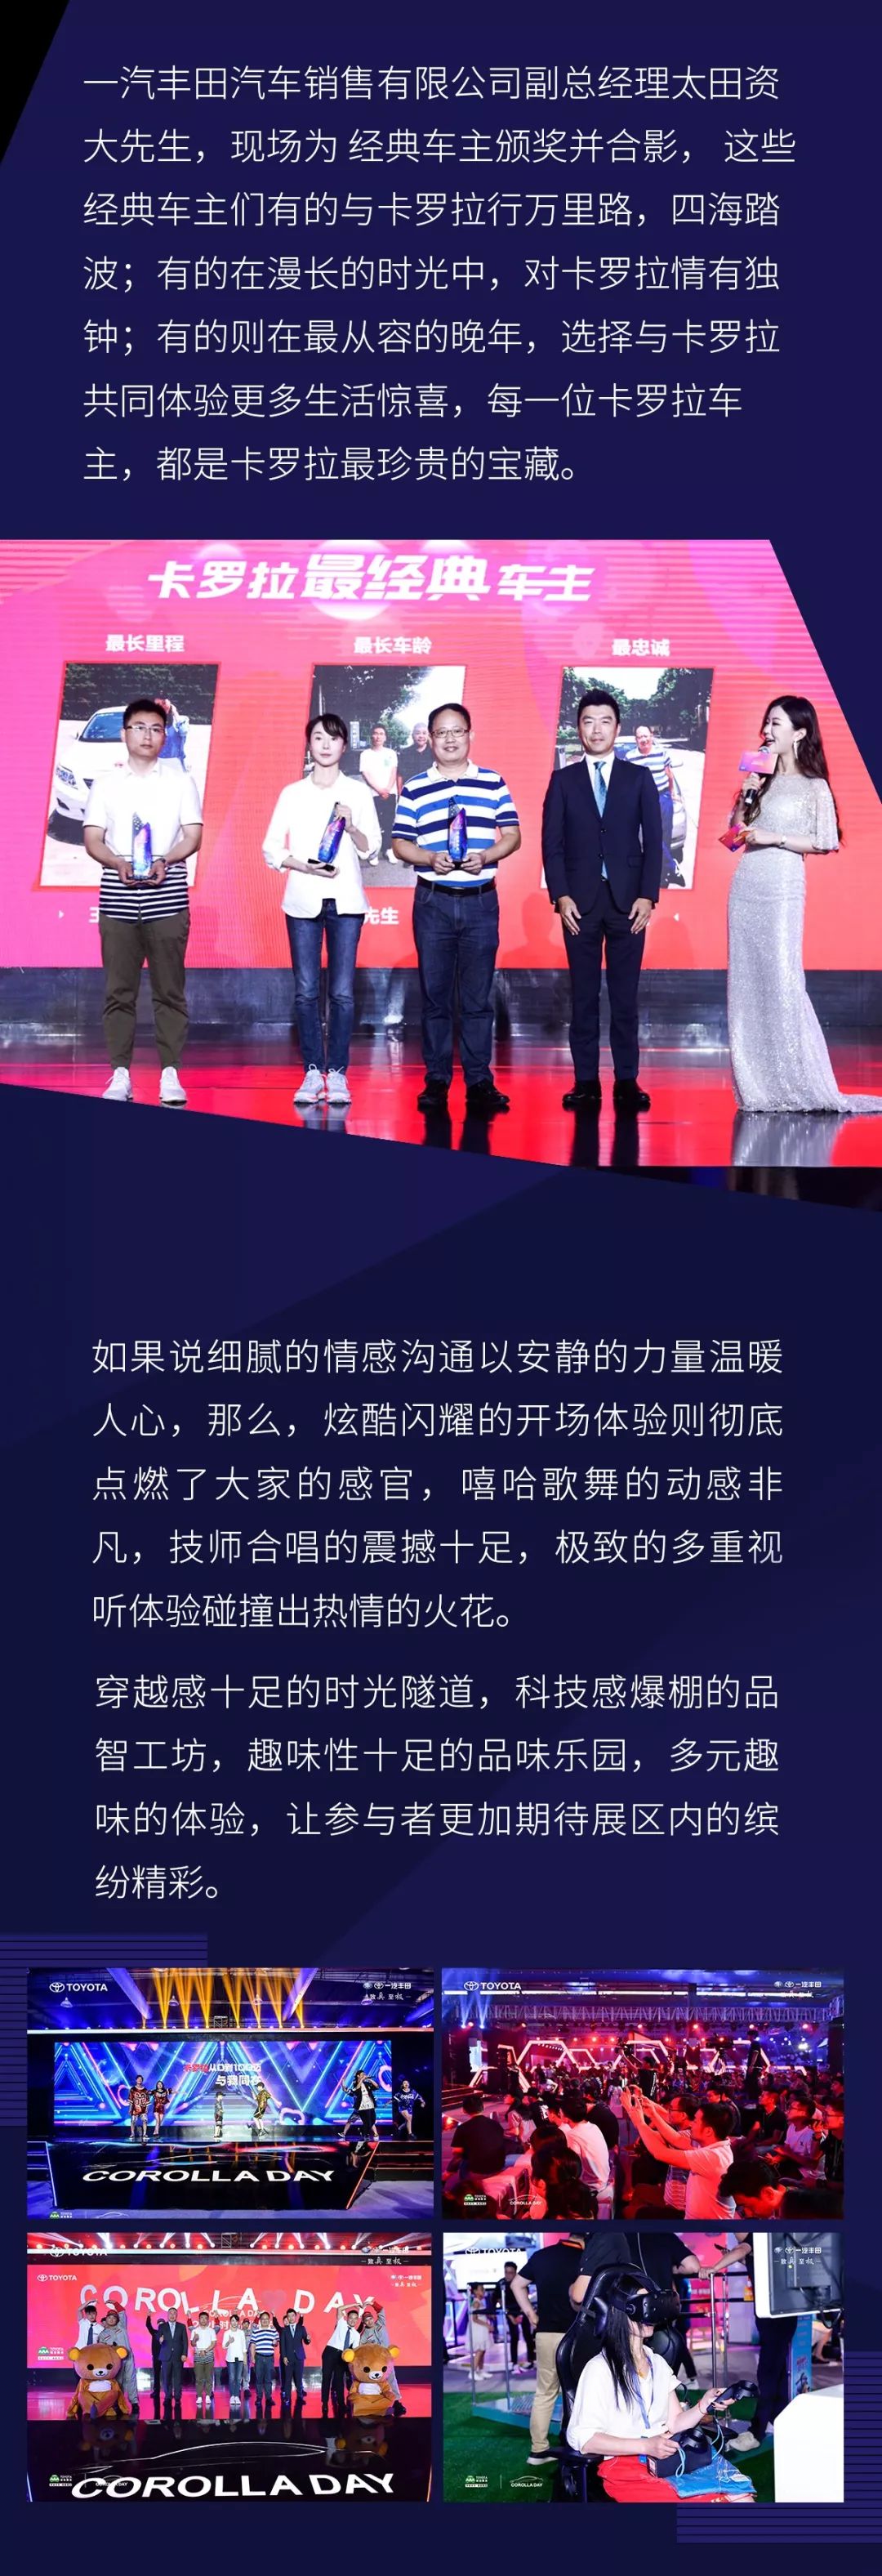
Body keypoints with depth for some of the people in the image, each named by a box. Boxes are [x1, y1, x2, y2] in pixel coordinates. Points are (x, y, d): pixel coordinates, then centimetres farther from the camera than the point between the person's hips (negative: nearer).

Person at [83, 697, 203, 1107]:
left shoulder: (180, 780, 9)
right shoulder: (106, 783, 11)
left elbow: (193, 834, 3)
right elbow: (92, 838, 6)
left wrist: (166, 860, -17)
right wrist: (118, 862, -14)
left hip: (167, 894, -1)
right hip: (118, 894, 1)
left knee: (169, 989, -3)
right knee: (119, 989, 0)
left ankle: (170, 1075, -1)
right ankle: (120, 1075, 3)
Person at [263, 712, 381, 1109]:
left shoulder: (358, 792, 8)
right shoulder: (292, 793, 8)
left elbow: (372, 849, 5)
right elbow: (271, 848, 5)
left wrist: (350, 826, -14)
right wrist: (305, 866, -11)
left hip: (346, 900, 0)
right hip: (303, 900, 0)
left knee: (342, 992, -4)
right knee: (306, 991, -2)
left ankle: (338, 1074, 0)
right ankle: (312, 1072, 4)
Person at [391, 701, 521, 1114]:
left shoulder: (493, 783, 6)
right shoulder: (415, 788, 5)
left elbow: (512, 835, 6)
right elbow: (400, 844, 5)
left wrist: (486, 856, -13)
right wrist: (430, 859, -14)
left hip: (481, 901, 0)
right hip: (433, 901, 0)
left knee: (478, 996, 2)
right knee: (434, 994, 3)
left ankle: (479, 1081, 7)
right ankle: (436, 1079, 9)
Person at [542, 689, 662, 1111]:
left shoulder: (639, 779, 8)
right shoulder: (563, 781, 8)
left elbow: (653, 841, 4)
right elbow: (552, 843, 4)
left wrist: (647, 896, -5)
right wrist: (561, 896, -7)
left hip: (628, 899, 0)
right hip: (579, 901, 0)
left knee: (625, 994, 1)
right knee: (584, 994, 1)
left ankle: (627, 1081, 4)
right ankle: (586, 1081, 4)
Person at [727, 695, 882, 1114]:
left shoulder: (814, 788, 0)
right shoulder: (761, 779, 15)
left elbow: (822, 843, -7)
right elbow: (734, 833, 16)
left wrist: (774, 837, -12)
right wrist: (745, 797, 2)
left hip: (782, 887, -6)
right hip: (745, 886, 6)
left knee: (783, 981, -10)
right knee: (747, 982, 2)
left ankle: (805, 1087, -3)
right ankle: (757, 1086, 5)